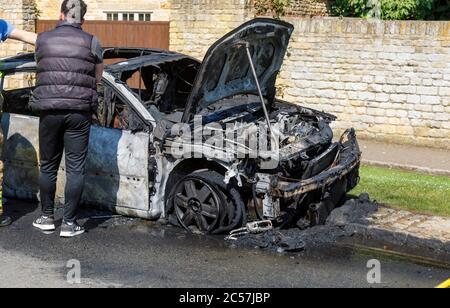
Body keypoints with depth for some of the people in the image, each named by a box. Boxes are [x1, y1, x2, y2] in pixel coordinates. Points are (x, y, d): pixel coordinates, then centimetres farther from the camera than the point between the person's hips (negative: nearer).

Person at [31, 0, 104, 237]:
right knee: (75, 168, 4)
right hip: (79, 111, -2)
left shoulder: (43, 39, 6)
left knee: (48, 166, 15)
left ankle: (46, 218, 23)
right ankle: (69, 223, 5)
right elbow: (97, 79, 9)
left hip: (49, 111, 2)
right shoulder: (91, 42, 1)